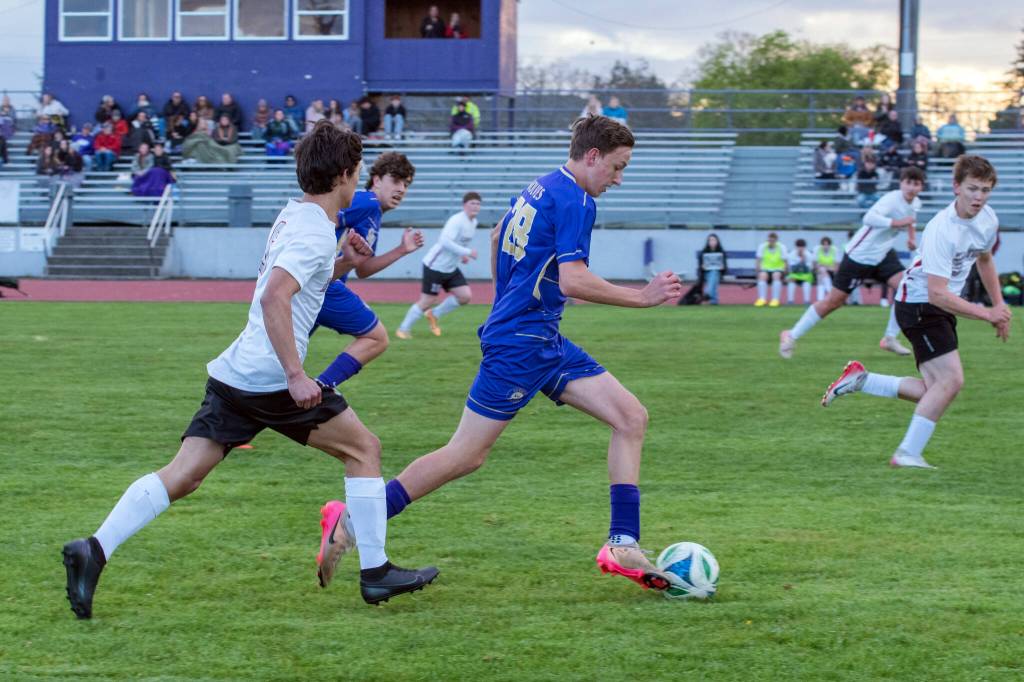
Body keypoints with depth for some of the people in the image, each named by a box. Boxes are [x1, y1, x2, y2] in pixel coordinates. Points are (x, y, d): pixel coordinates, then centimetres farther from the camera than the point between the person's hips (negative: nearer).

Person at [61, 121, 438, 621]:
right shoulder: (315, 231, -11)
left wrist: (343, 263, 22)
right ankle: (375, 572, 9)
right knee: (364, 448, 7)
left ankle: (95, 548, -16)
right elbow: (274, 298, -24)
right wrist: (295, 376, -26)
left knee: (181, 476, 0)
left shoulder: (293, 218, 19)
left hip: (233, 373, 9)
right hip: (271, 377, -9)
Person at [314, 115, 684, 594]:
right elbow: (572, 281, -24)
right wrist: (642, 297, -17)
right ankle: (351, 523, 2)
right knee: (466, 455, -6)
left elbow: (496, 239, 29)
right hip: (522, 344, -10)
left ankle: (623, 545, -1)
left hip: (543, 341, 10)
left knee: (631, 417, 2)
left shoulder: (539, 188, 13)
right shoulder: (575, 201, -15)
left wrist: (508, 303, 38)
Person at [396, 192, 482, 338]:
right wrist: (467, 252, -32)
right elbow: (445, 241, -33)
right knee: (427, 301, -5)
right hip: (435, 266, -8)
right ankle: (403, 329, 11)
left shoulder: (473, 222, 7)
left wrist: (462, 255, 7)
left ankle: (434, 315, 15)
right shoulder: (456, 221, -22)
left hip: (451, 268, 8)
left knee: (465, 296, -3)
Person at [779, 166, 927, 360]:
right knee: (834, 301, -1)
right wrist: (898, 223, -46)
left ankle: (890, 339, 3)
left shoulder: (915, 204, 0)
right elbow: (869, 218, -45)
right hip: (860, 255, -7)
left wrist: (911, 236, 13)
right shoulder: (892, 199, -25)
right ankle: (791, 336, 13)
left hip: (883, 255, 7)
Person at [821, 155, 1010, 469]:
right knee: (952, 379, -19)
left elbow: (984, 259, 22)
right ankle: (907, 454, -11)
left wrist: (999, 306, 17)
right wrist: (986, 314, -26)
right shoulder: (942, 230, -27)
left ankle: (859, 380, 14)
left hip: (942, 307, 9)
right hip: (919, 304, -9)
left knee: (936, 391, 4)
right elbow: (937, 294, -30)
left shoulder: (988, 219, -1)